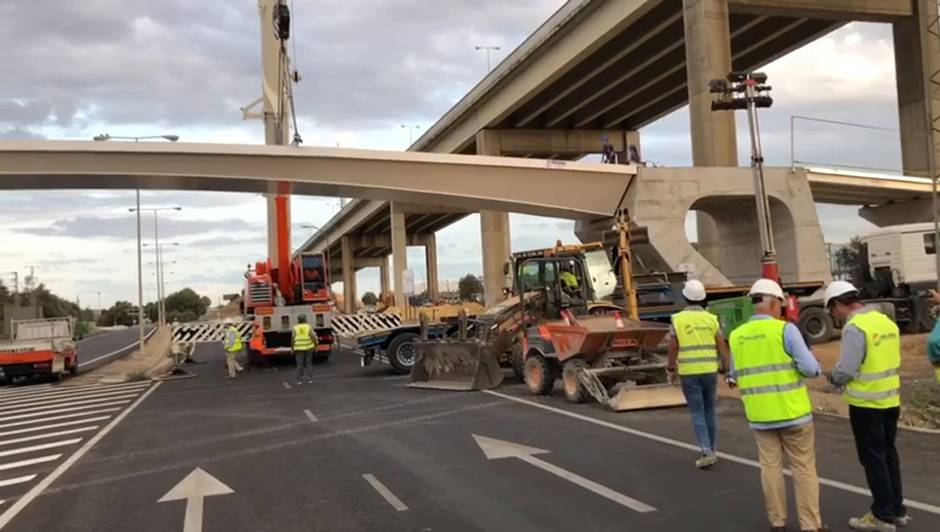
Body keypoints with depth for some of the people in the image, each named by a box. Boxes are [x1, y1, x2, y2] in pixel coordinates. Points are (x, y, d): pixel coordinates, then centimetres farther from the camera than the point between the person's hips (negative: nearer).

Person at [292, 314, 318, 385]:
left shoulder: (295, 328, -3)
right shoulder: (308, 327, -3)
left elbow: (292, 339, -6)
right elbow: (313, 337, -6)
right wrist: (315, 346, 3)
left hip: (298, 349, -1)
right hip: (308, 348, 1)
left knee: (300, 364, 3)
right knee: (309, 363, 9)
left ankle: (299, 380, 3)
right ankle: (310, 379, 8)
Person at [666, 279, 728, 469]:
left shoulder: (677, 319, -6)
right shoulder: (711, 319, 1)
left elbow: (673, 348, -4)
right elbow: (722, 346, -1)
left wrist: (671, 367, 13)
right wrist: (725, 368, 10)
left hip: (688, 372, -3)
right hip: (709, 371, 3)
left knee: (697, 413, 2)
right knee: (709, 410, 16)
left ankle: (707, 452, -9)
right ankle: (710, 451, 24)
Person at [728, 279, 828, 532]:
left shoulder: (737, 336, 2)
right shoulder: (785, 329, -12)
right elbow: (810, 368, -14)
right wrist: (815, 368, 9)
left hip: (759, 414, 4)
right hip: (792, 411, -4)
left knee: (771, 466, 12)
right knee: (804, 468, 6)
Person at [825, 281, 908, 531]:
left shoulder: (854, 327, -19)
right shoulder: (886, 321, 7)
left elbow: (845, 371, -22)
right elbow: (887, 360, 13)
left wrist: (833, 377, 0)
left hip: (866, 404, -8)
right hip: (890, 400, 8)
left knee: (873, 459, 3)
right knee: (889, 455, 18)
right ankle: (897, 510, 28)